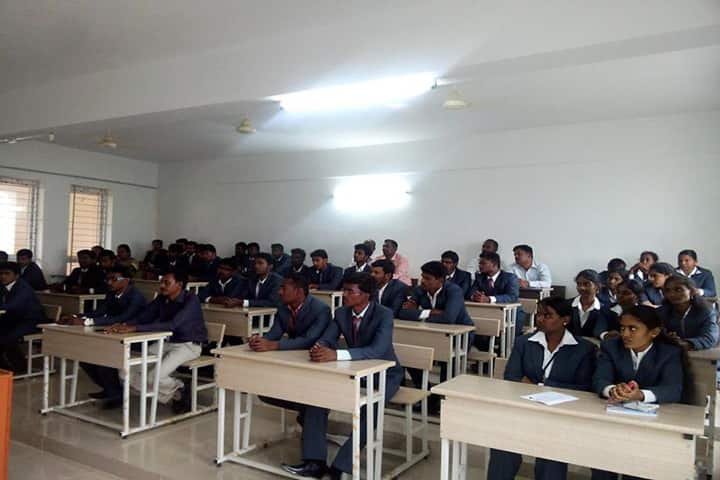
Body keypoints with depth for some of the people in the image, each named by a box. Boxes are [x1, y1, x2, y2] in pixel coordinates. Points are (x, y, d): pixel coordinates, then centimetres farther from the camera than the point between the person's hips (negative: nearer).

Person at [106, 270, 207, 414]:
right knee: (128, 370, -7)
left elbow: (172, 325, -34)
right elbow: (143, 317, -1)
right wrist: (123, 325, -23)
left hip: (189, 345, -7)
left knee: (155, 376, -27)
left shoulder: (191, 300, -22)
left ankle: (180, 390, 6)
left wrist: (134, 328, -39)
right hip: (167, 342, 7)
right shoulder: (162, 299, 0)